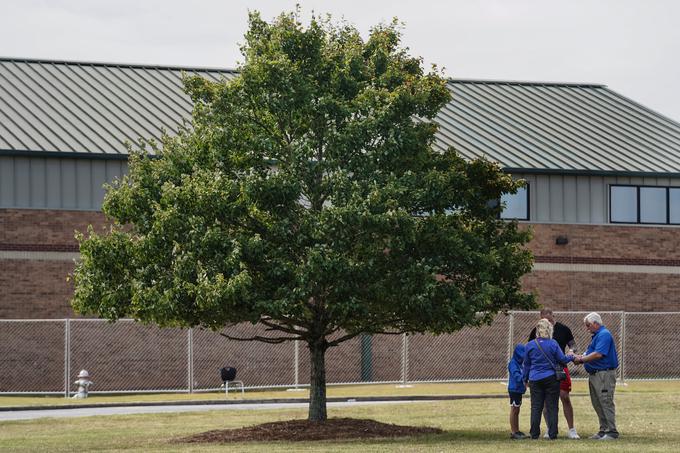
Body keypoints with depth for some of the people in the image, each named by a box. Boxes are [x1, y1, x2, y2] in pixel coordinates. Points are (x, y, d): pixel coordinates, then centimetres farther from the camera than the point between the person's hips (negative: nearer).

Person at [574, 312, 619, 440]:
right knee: (597, 404, 12)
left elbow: (598, 354, -23)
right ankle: (603, 430, 16)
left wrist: (582, 359, -14)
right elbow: (591, 353, 21)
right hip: (594, 375, 11)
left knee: (606, 403, -9)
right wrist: (581, 357, 2)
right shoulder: (596, 335, 19)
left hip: (604, 374, -11)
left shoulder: (604, 335, -14)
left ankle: (612, 432, -7)